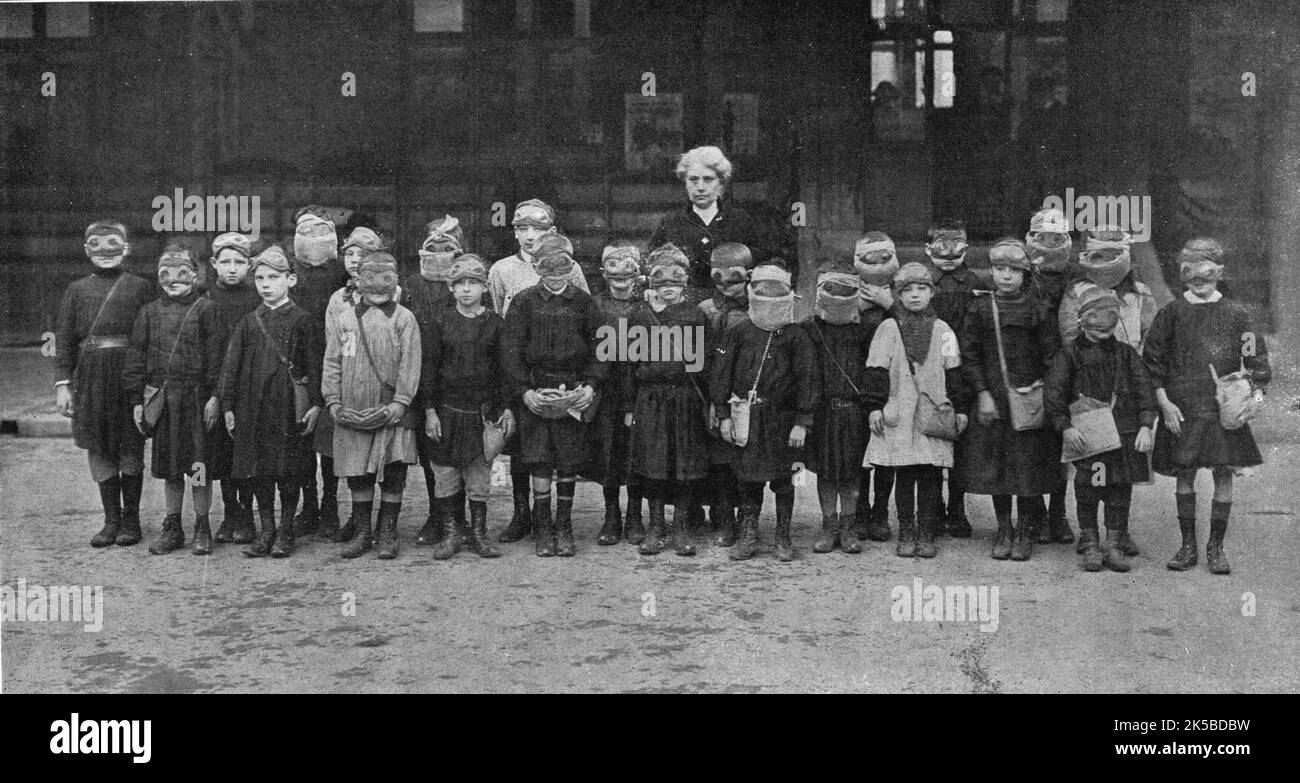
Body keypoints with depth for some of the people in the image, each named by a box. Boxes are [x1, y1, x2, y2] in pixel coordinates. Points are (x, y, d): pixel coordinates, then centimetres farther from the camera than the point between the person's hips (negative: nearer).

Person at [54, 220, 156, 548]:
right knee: (98, 449, 6)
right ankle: (111, 520, 15)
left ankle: (131, 520, 13)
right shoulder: (76, 290, 11)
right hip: (91, 378, 3)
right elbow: (64, 340, 9)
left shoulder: (141, 287, 4)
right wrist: (62, 383, 0)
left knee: (131, 447, 2)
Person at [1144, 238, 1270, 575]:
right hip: (1182, 409, 0)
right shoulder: (1172, 313, 3)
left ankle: (1216, 547, 11)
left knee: (1224, 475, 0)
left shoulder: (1235, 314, 5)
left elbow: (1256, 358, 6)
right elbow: (1153, 361, 3)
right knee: (1184, 475, 3)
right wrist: (1164, 402, -4)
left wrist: (1257, 391, -10)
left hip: (1224, 409, 0)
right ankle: (1188, 545, 15)